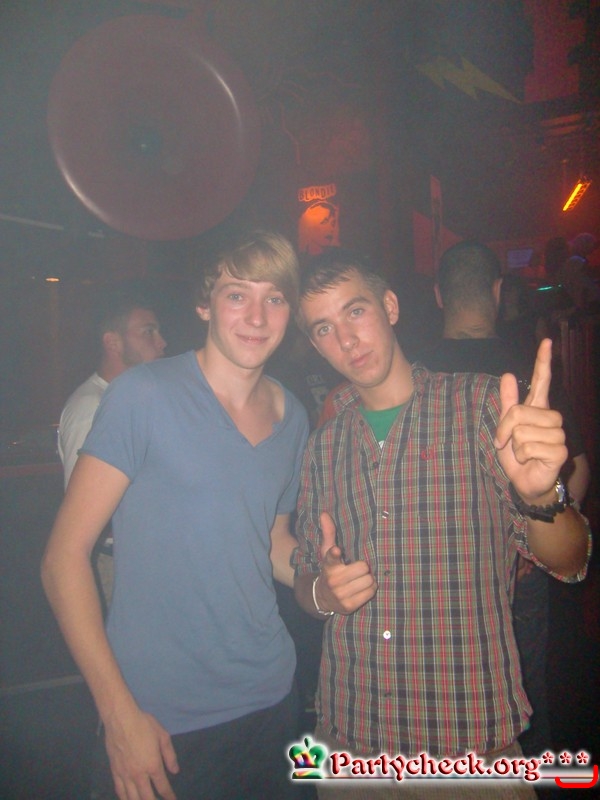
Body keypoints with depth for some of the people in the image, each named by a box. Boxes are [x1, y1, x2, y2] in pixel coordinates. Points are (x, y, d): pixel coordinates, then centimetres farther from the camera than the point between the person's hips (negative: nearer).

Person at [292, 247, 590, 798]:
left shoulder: (483, 404, -7)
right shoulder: (324, 445, 4)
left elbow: (568, 562, -12)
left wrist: (539, 495, -34)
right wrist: (324, 592, -11)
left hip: (474, 739, -2)